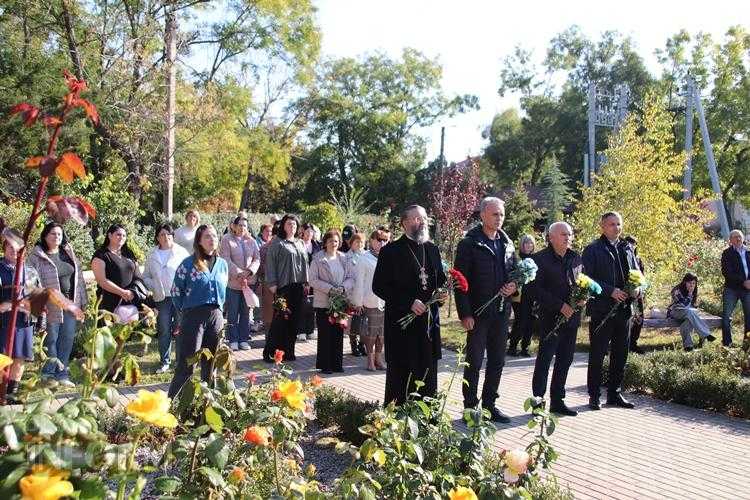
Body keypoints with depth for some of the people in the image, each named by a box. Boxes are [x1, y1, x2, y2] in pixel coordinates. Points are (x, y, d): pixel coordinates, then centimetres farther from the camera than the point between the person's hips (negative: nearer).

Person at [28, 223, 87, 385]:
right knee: (51, 340, 2)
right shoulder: (37, 257, -5)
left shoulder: (69, 253, 11)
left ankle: (62, 374, 18)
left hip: (70, 304, 5)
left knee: (67, 339, 7)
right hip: (51, 305, -5)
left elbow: (78, 276, 14)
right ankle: (48, 374, 16)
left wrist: (82, 300, 11)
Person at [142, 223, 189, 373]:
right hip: (162, 298, 3)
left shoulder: (181, 252, 0)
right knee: (164, 331, 7)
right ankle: (164, 362, 16)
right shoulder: (152, 255, 9)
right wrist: (154, 287, 0)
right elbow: (146, 276, 16)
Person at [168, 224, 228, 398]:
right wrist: (186, 313, 6)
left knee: (210, 364, 12)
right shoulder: (188, 264, -5)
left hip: (216, 317, 5)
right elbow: (176, 291, 1)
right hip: (193, 317, -4)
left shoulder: (223, 264, 9)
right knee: (185, 366, -5)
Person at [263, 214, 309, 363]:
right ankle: (269, 352, 2)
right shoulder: (276, 243, 0)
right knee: (281, 320, -6)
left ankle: (288, 351, 15)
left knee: (294, 321, 6)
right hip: (283, 287, -6)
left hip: (298, 287, 6)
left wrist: (306, 283, 13)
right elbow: (270, 264, -5)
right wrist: (272, 284, -12)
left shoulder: (300, 244, 18)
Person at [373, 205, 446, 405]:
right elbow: (379, 286, -9)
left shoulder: (432, 249, 12)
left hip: (429, 320, 6)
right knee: (402, 376, 0)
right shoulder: (391, 251, -6)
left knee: (428, 375, 10)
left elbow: (440, 279, 22)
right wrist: (409, 302, -16)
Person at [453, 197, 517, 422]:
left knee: (497, 361, 13)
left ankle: (489, 405, 25)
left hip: (501, 312, 6)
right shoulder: (469, 244, -7)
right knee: (474, 362, 1)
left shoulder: (507, 244, 12)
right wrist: (465, 314, -16)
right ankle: (470, 407, 12)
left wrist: (514, 285, -3)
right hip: (478, 313, -6)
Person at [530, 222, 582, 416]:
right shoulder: (540, 259, -8)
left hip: (571, 317, 6)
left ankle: (557, 400, 21)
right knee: (544, 360, -1)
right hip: (551, 318, -6)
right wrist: (560, 305, -17)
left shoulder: (576, 258, 11)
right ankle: (537, 400, 7)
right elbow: (535, 289, -13)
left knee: (565, 360, 11)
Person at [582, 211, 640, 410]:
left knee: (620, 354, 12)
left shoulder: (627, 248, 14)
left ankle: (614, 393, 23)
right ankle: (594, 396, 10)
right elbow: (588, 278, -12)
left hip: (623, 309, 6)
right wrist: (610, 291, -19)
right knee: (597, 354, 1)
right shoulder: (592, 250, -4)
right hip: (601, 310, -6)